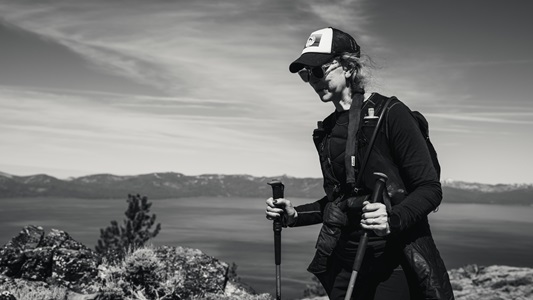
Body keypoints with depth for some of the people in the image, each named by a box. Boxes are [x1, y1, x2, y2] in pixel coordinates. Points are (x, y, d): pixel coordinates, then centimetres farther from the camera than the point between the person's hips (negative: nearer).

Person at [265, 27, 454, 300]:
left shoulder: (390, 113, -11)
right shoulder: (326, 131, 9)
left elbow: (430, 189, -12)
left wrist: (393, 219, -29)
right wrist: (295, 215, 4)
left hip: (394, 261, -6)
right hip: (345, 262, 6)